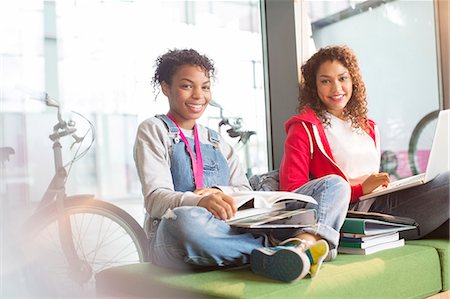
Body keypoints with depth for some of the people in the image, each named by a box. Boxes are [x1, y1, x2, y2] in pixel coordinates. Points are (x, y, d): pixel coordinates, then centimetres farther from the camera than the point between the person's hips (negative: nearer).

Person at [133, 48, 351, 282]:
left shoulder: (217, 141, 24)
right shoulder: (153, 130, 8)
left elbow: (245, 192, 14)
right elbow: (155, 198, -7)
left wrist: (220, 192, -11)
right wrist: (200, 201, -29)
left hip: (234, 229, 5)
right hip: (176, 236, -5)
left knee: (335, 185, -6)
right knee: (184, 220, -45)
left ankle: (302, 242, -38)